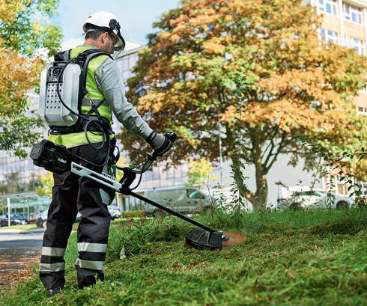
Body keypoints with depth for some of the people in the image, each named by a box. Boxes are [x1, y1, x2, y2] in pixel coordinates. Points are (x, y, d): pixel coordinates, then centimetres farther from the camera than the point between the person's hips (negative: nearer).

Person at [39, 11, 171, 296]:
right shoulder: (103, 64, -4)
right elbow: (122, 108, -11)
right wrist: (151, 135, -7)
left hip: (59, 144, 7)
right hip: (90, 145, -7)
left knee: (61, 211, 13)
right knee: (94, 210, -2)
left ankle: (51, 278, 17)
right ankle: (89, 277, -5)